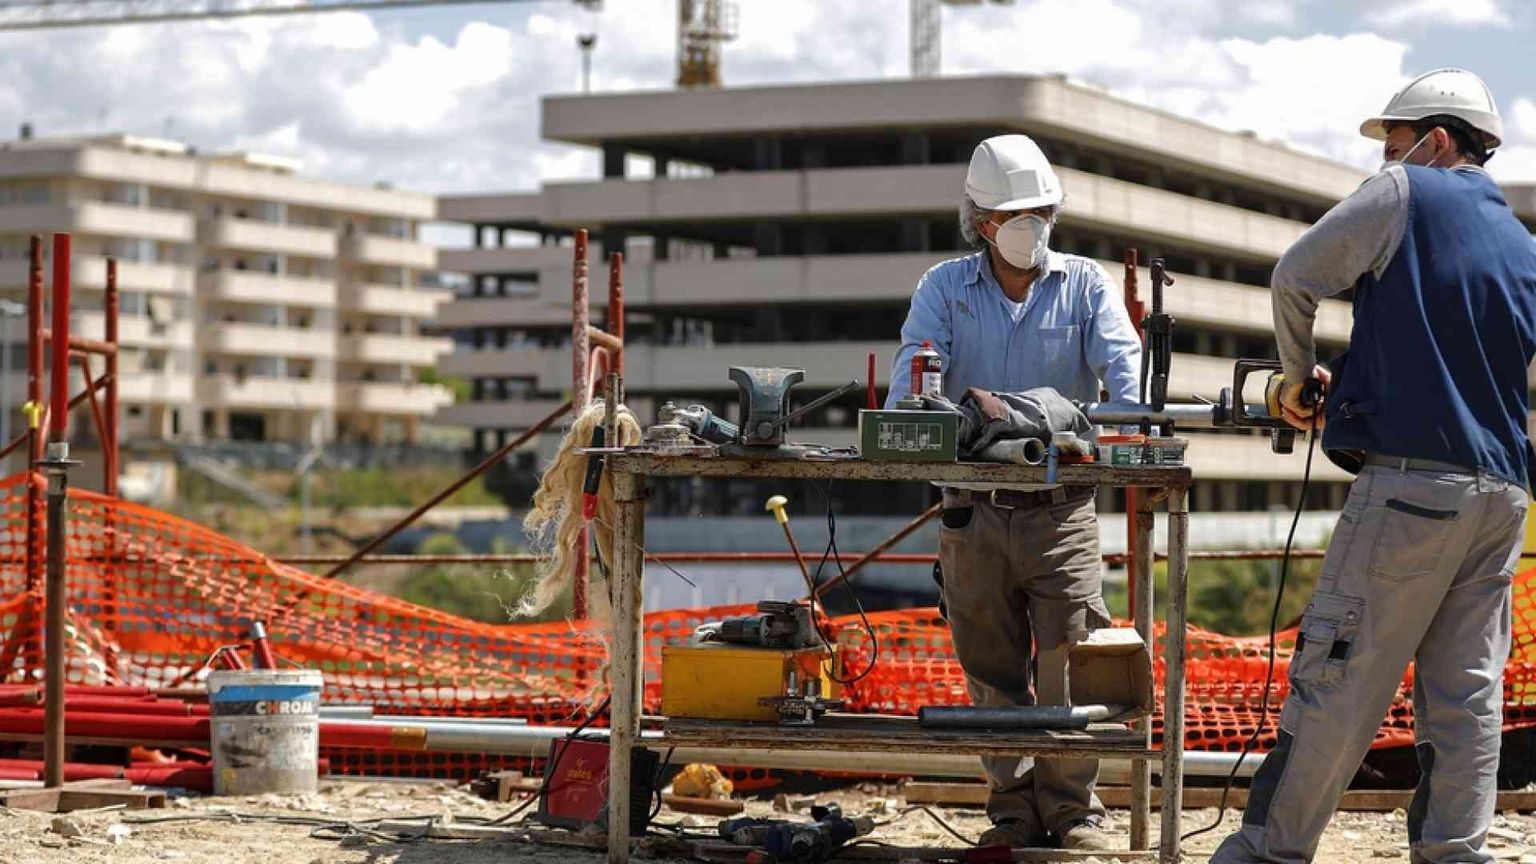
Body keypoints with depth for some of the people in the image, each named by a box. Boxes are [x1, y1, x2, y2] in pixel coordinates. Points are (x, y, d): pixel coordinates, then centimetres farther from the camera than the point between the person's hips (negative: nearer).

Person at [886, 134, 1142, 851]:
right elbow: (914, 366, -4)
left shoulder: (1085, 285, 8)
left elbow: (1121, 359, -5)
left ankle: (1072, 806, 4)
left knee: (1069, 662, -6)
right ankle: (1014, 806, 13)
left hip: (1062, 509, -1)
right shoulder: (944, 288, 9)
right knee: (992, 670, 4)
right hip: (975, 511, 1)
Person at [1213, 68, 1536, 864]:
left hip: (1411, 483, -7)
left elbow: (1296, 276, -2)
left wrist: (1299, 377, 14)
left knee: (1337, 679, -2)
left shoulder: (1404, 195, -1)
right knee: (1464, 693, 6)